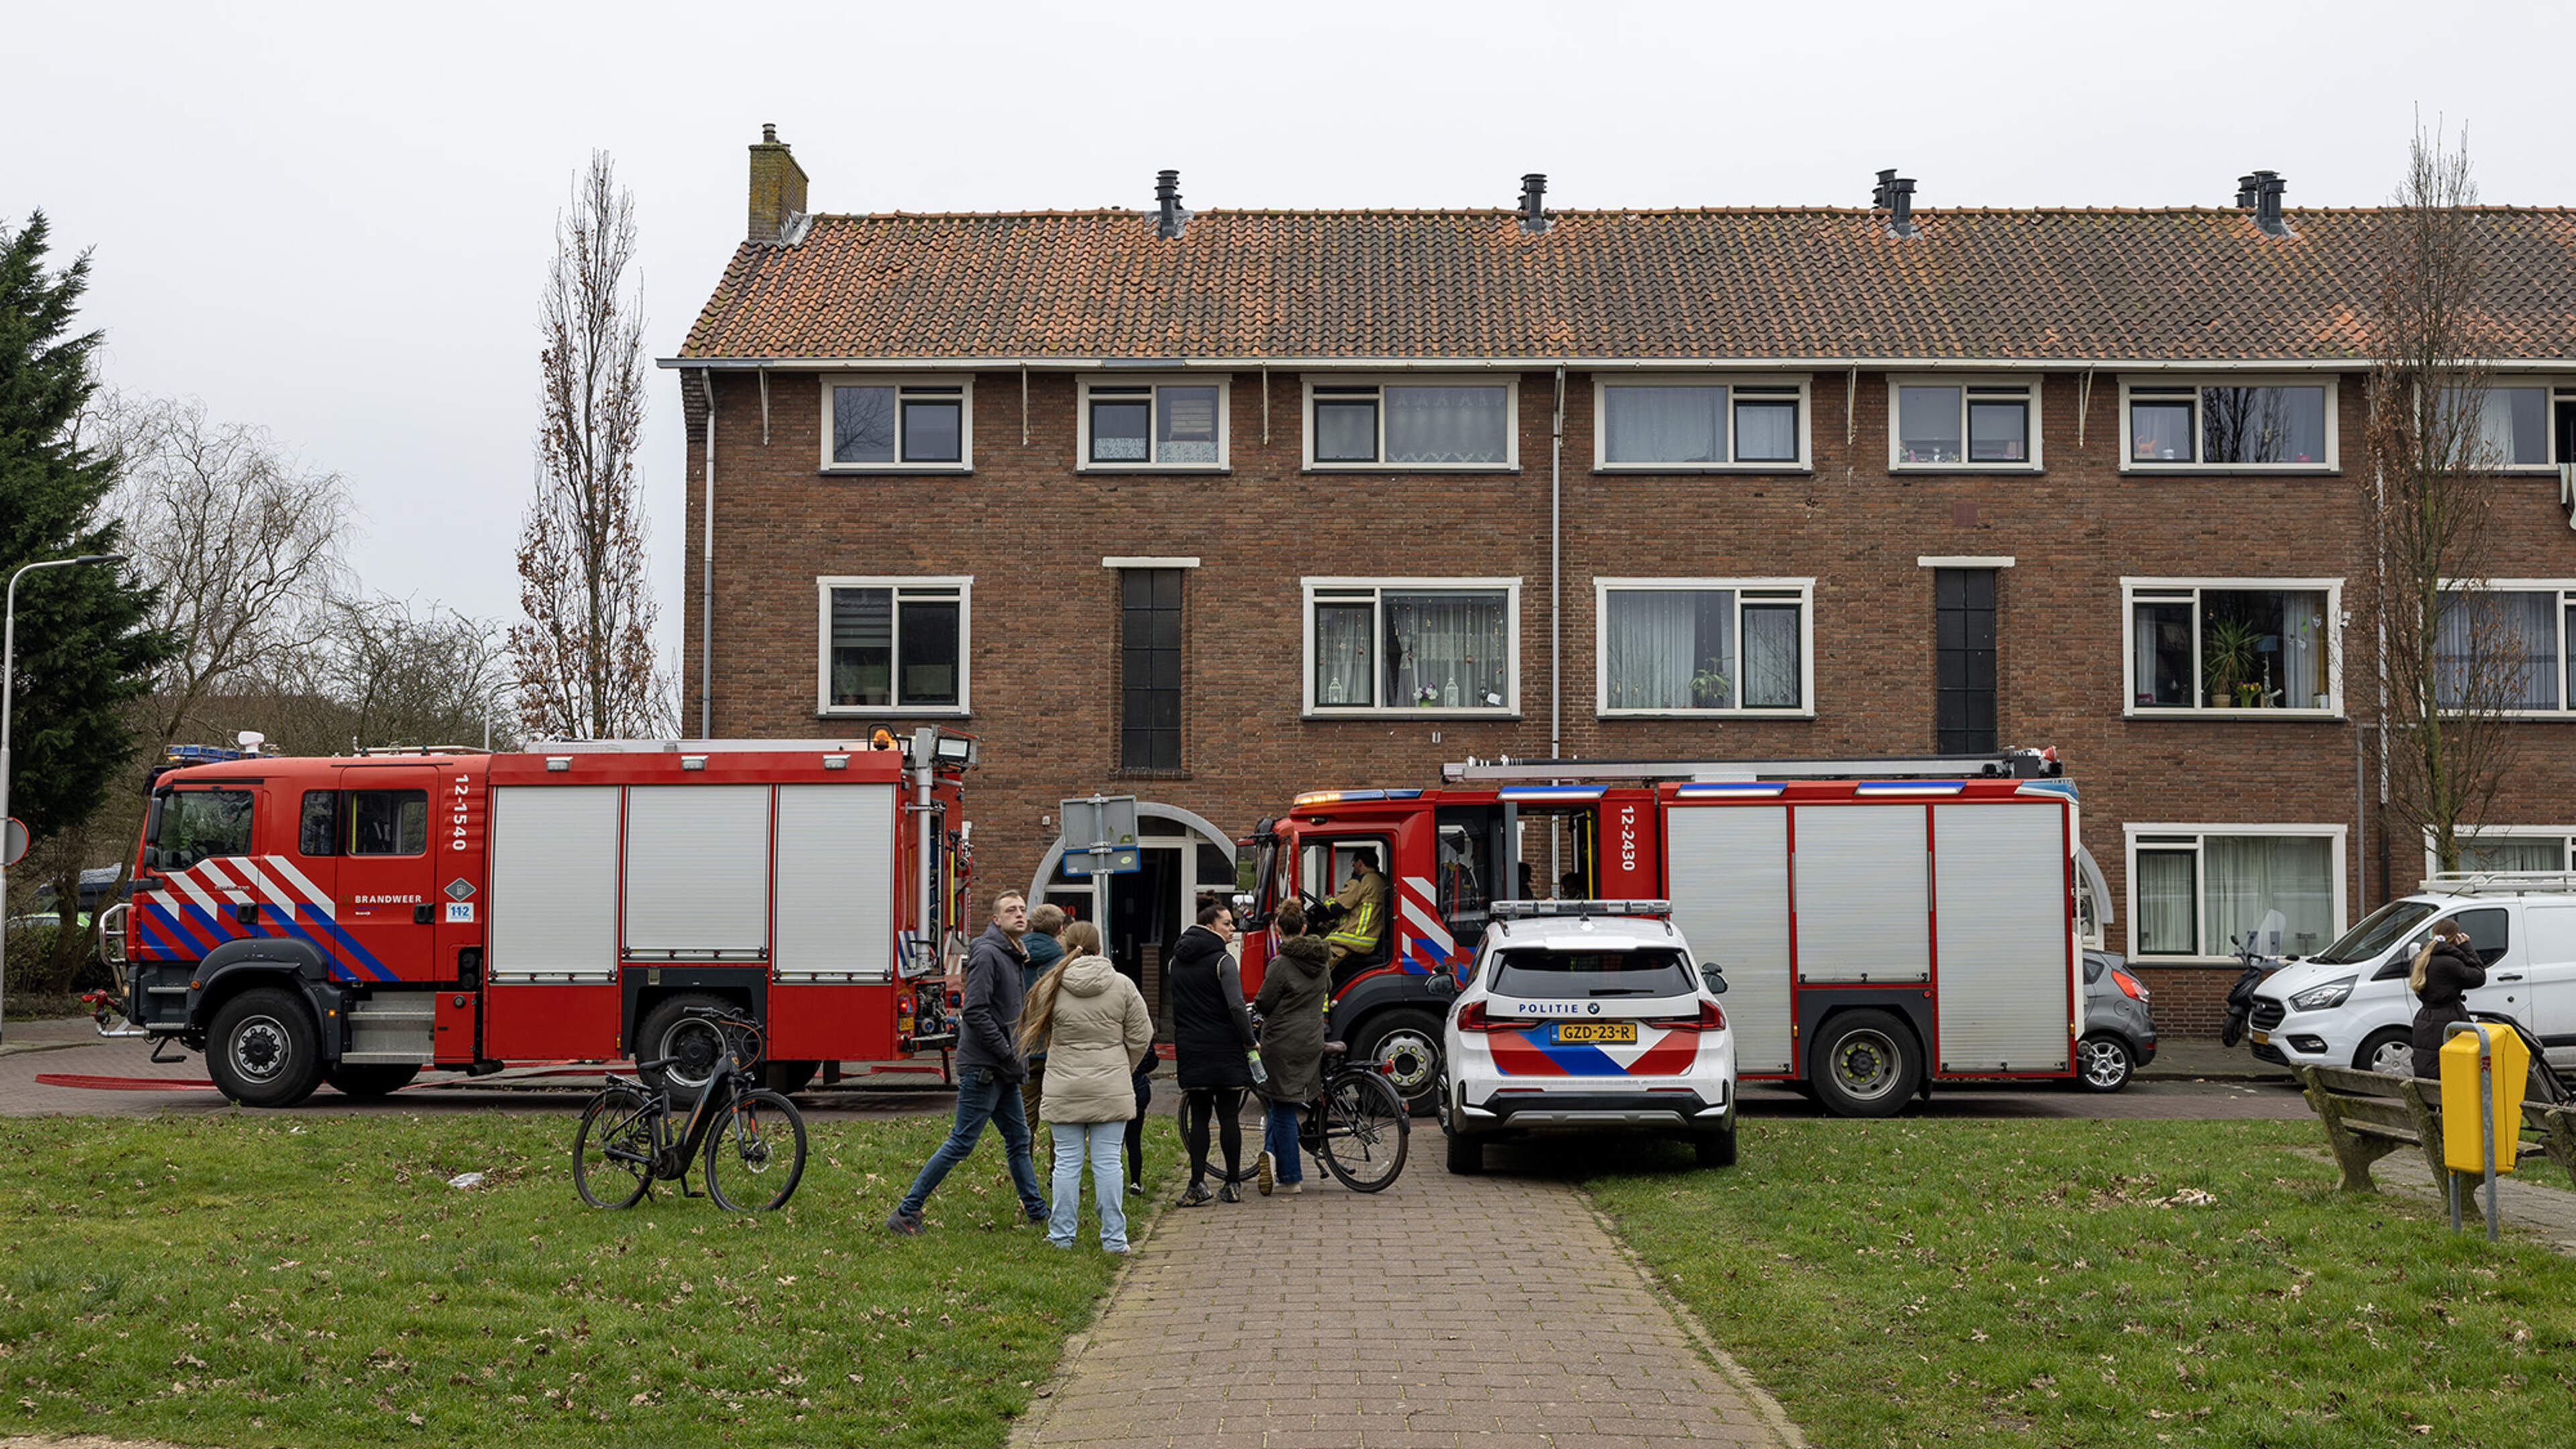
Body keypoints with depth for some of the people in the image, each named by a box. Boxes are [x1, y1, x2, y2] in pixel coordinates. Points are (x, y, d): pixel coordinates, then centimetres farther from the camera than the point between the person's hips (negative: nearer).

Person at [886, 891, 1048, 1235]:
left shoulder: (1013, 956, 16)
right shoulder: (987, 954, -14)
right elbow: (975, 1012, -22)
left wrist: (1016, 1058, 12)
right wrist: (1009, 1055, -19)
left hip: (1002, 1069, 10)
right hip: (982, 1067, -10)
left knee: (1018, 1138, 13)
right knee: (962, 1142, -7)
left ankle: (1038, 1212, 21)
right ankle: (906, 1212, -1)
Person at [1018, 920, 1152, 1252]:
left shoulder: (1051, 987, -3)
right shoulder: (1123, 986, -2)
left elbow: (1036, 1033, 10)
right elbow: (1140, 1037, 2)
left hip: (1065, 1091, 0)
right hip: (1111, 1091, 0)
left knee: (1067, 1161, 7)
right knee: (1107, 1162, 3)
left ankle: (1061, 1235, 14)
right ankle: (1114, 1238, 7)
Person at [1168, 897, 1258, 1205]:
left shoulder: (1177, 960, 12)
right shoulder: (1222, 961, -10)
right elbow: (1236, 1006, -18)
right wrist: (1250, 1041, -9)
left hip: (1189, 1049, 5)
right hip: (1224, 1048, -5)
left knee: (1198, 1117, 5)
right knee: (1228, 1116, 2)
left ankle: (1198, 1184, -3)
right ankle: (1232, 1185, 6)